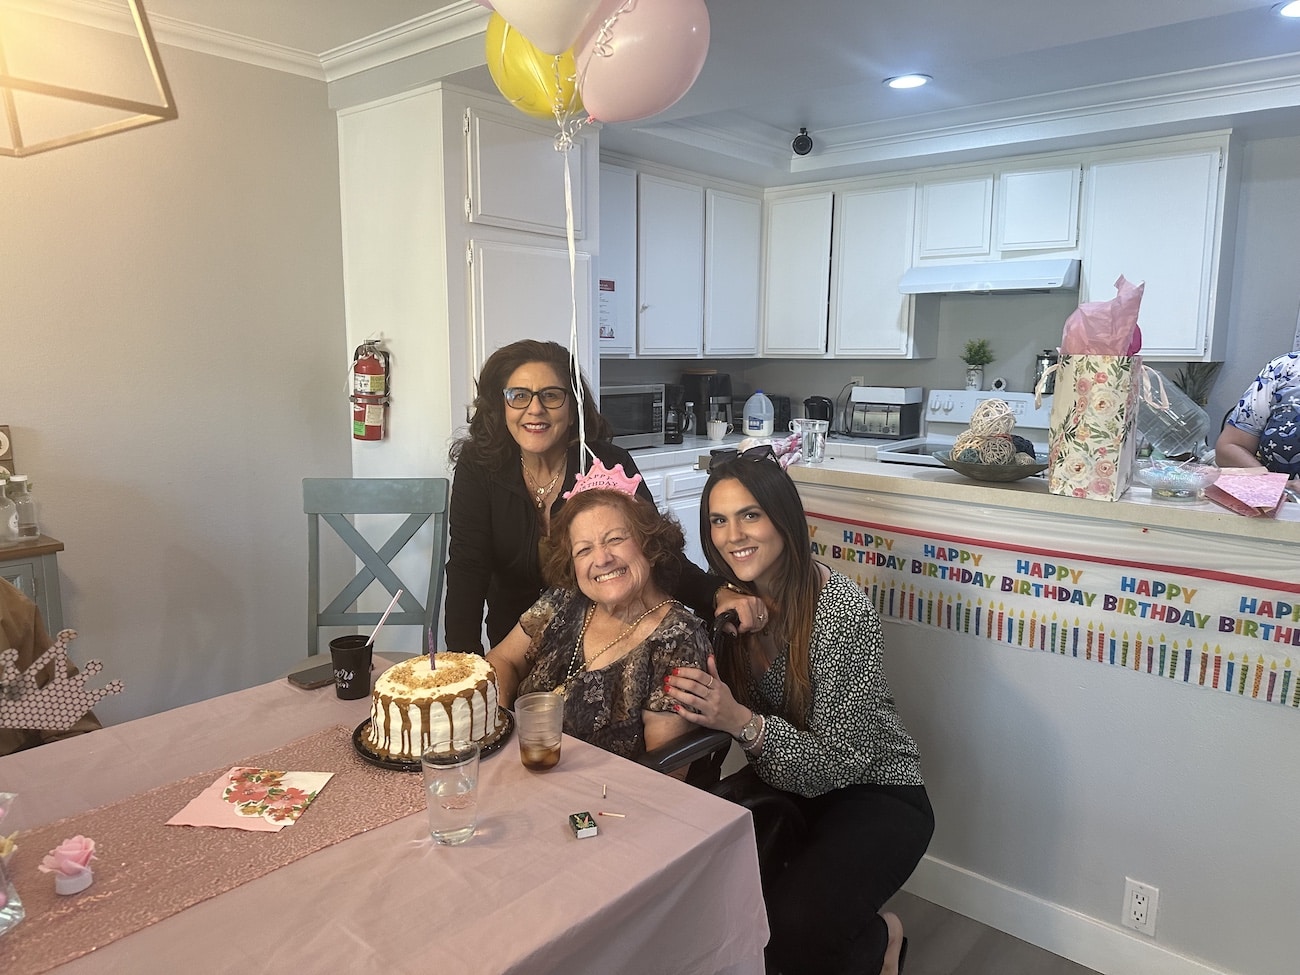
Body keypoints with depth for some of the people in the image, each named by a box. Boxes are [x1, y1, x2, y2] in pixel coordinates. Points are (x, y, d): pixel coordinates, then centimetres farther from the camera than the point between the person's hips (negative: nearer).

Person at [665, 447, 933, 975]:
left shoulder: (842, 610, -26)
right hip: (783, 783, 6)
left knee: (784, 930, -27)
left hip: (874, 794, -5)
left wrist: (744, 723, -40)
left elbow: (838, 764, -26)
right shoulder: (731, 598, -8)